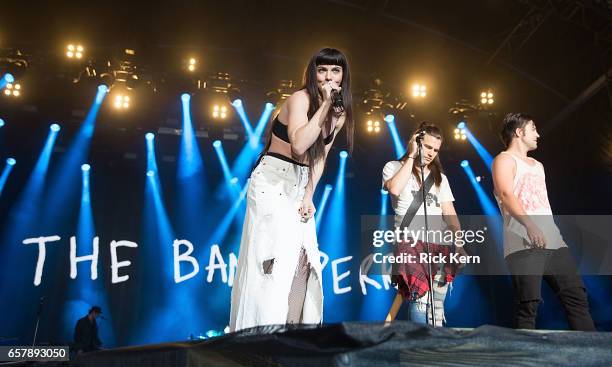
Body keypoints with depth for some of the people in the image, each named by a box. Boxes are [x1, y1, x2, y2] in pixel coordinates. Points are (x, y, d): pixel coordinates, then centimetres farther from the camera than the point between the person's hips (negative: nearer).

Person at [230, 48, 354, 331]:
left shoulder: (340, 113, 7)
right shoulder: (300, 98, -15)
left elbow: (320, 158, 10)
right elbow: (299, 146, -31)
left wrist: (308, 196, 1)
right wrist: (324, 106, -27)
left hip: (300, 187, 7)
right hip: (272, 182, -7)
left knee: (303, 261, 5)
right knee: (274, 260, -11)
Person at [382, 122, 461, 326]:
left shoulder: (440, 178, 23)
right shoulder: (394, 167, 10)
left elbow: (450, 214, 17)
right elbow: (394, 189, -13)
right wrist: (411, 156, -4)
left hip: (440, 245, 5)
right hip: (411, 242, -5)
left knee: (437, 306, -1)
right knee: (421, 299, -21)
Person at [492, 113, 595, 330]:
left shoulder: (537, 165, 29)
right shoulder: (505, 160, 3)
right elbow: (506, 194, -14)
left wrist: (554, 233, 21)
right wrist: (529, 225, -27)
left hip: (553, 239, 8)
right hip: (523, 243, -8)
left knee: (576, 296, 2)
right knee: (528, 303, -11)